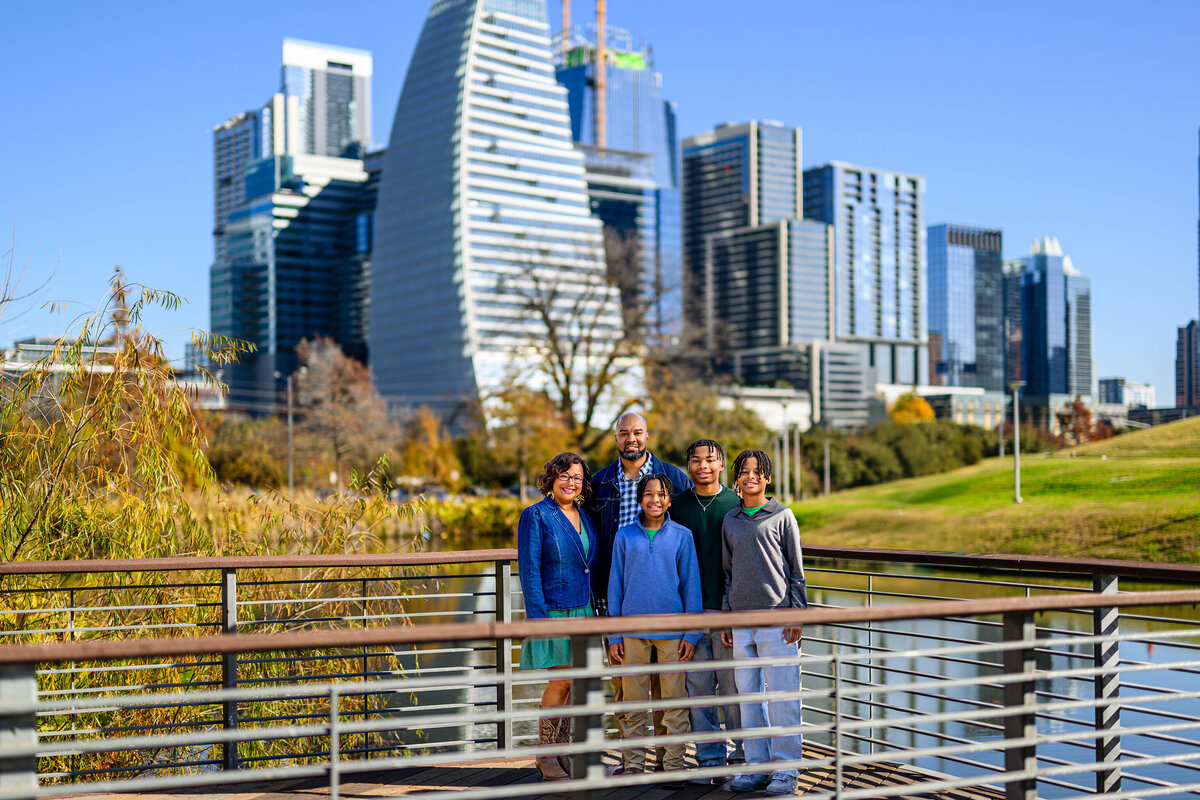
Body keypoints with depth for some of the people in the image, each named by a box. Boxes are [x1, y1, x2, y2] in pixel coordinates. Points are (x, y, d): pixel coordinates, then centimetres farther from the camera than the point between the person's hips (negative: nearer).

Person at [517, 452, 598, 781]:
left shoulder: (584, 517, 11)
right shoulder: (536, 516, -8)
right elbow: (529, 570, -11)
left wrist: (596, 610, 11)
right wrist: (539, 618, -17)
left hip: (582, 611, 6)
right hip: (553, 611, -6)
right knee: (560, 681, -6)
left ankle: (563, 750, 17)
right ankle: (545, 754, 7)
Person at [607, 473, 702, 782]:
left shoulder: (682, 536, 3)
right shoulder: (625, 536, 4)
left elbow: (691, 585, 5)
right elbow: (615, 585, 8)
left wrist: (691, 633, 0)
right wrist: (613, 635, 4)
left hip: (672, 631, -1)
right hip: (633, 631, 1)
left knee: (675, 699, 3)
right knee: (633, 700, 6)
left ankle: (674, 763, 13)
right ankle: (634, 764, 16)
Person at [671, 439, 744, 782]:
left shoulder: (737, 505, 2)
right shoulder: (678, 506, 8)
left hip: (728, 609, -2)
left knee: (733, 686, 1)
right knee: (698, 686, 5)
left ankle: (741, 755, 12)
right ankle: (710, 757, 14)